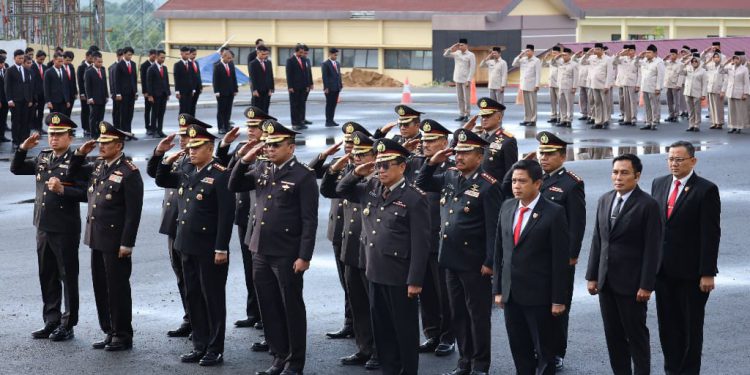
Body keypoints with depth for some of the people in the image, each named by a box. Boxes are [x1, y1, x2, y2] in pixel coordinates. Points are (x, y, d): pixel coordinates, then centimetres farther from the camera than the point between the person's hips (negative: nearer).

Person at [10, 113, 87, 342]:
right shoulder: (43, 158, 10)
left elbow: (85, 193, -16)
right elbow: (16, 169, 18)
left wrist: (63, 189, -28)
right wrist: (23, 149, 4)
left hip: (66, 230, -7)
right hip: (44, 227, 7)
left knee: (68, 278, 2)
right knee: (47, 277, 13)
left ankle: (67, 325, 9)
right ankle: (51, 322, 23)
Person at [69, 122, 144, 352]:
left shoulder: (129, 173, -15)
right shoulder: (98, 167, 9)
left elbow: (133, 212, -17)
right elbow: (73, 173, 26)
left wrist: (127, 244, -19)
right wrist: (80, 154, 7)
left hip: (116, 242, -8)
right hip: (96, 238, 8)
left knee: (118, 289, 1)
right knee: (100, 287, 13)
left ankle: (124, 336, 10)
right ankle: (110, 332, 23)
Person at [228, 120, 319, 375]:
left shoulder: (303, 176, -10)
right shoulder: (263, 171, 9)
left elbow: (309, 220, -12)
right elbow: (234, 187, 16)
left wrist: (304, 256, -16)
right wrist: (244, 161, 1)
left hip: (287, 255, -6)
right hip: (261, 251, 6)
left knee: (292, 308, 4)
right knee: (269, 308, 12)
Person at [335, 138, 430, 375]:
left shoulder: (414, 198, -13)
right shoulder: (370, 189, 7)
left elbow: (420, 243, -15)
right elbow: (341, 190, 22)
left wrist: (415, 280, -18)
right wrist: (357, 174, 1)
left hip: (400, 277, -7)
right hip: (375, 273, 7)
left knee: (405, 329, 5)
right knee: (382, 328, 14)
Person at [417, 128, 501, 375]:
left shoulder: (488, 186, -13)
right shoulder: (450, 177, 7)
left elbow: (493, 227, -15)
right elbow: (422, 184, 21)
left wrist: (490, 262, -17)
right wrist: (432, 163, 4)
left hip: (474, 262, -7)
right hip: (451, 259, 7)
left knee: (478, 314, 3)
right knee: (458, 313, 14)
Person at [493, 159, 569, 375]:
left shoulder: (554, 213, -10)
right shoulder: (507, 208, 8)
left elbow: (560, 259, -10)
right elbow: (499, 251, 13)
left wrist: (559, 300, -11)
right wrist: (498, 289, 9)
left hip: (539, 296, -5)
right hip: (511, 294, 5)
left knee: (544, 352, 3)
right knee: (519, 351, 11)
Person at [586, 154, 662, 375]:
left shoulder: (648, 205, -10)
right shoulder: (605, 201, 9)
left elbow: (652, 248, -12)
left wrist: (646, 285, -15)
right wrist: (592, 276, 9)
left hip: (631, 283, -6)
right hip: (606, 281, 6)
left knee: (636, 334, 2)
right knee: (613, 334, 10)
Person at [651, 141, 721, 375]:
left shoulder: (706, 190, -9)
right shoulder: (659, 184, 8)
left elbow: (711, 234, -11)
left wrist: (707, 273, -14)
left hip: (691, 271, -5)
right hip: (663, 268, 5)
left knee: (691, 327, 6)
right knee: (667, 324, 10)